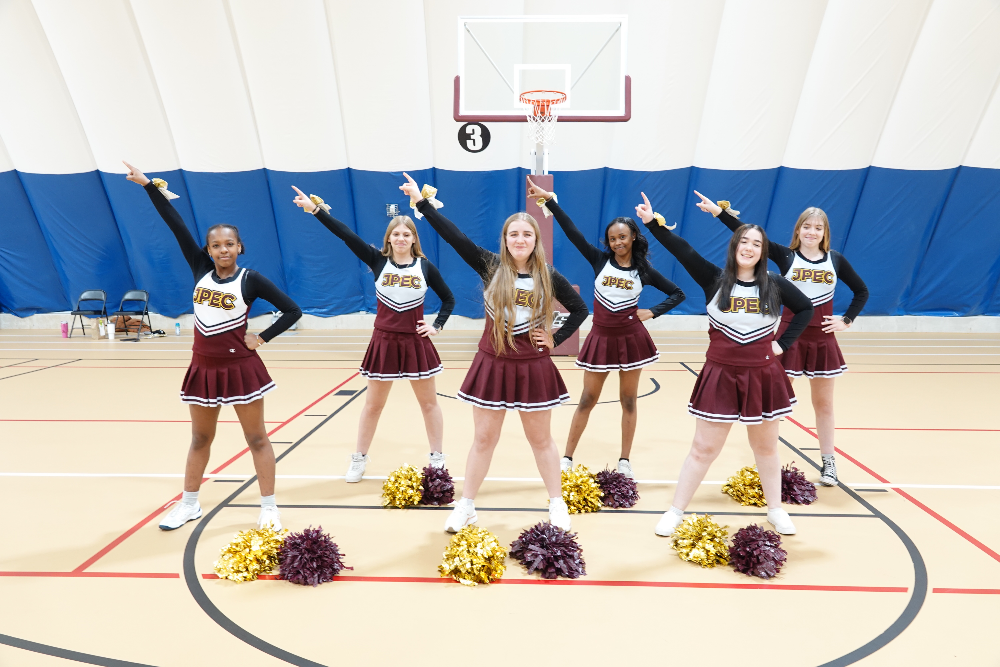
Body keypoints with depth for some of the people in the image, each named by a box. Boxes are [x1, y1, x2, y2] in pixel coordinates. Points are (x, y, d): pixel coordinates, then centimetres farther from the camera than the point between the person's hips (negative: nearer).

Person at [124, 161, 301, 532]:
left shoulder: (251, 279, -9)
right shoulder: (200, 269, 3)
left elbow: (292, 311, -10)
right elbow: (176, 225, 1)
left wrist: (262, 338, -12)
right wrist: (149, 185, -1)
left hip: (239, 367, -4)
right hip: (204, 367, 5)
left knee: (257, 438, 5)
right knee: (200, 439, 19)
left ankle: (269, 508, 16)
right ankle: (189, 504, 37)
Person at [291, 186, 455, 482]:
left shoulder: (425, 266, -2)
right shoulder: (378, 260, -2)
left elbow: (448, 299, 7)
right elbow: (345, 234, -11)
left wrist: (437, 326, -2)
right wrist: (316, 209, -19)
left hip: (416, 342, 0)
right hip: (384, 341, 0)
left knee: (429, 402, 10)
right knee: (373, 404, 13)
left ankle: (437, 458, 28)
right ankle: (359, 459, 32)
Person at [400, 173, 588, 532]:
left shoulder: (548, 276, -4)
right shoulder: (491, 267, -4)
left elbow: (580, 309, 7)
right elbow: (455, 236, -11)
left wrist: (556, 339, -2)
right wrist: (421, 201, -15)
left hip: (533, 367, 0)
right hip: (493, 364, 1)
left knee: (541, 439, 15)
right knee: (484, 439, 12)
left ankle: (557, 503, 35)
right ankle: (466, 506, 29)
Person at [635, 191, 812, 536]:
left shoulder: (774, 284, 1)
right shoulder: (715, 279, -4)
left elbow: (805, 308, 15)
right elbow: (683, 251, -14)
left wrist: (784, 343, 4)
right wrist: (652, 222, -22)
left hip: (762, 376, 2)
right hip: (720, 375, -2)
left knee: (766, 447, 19)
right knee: (703, 449, 4)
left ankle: (776, 510, 40)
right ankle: (675, 511, 18)